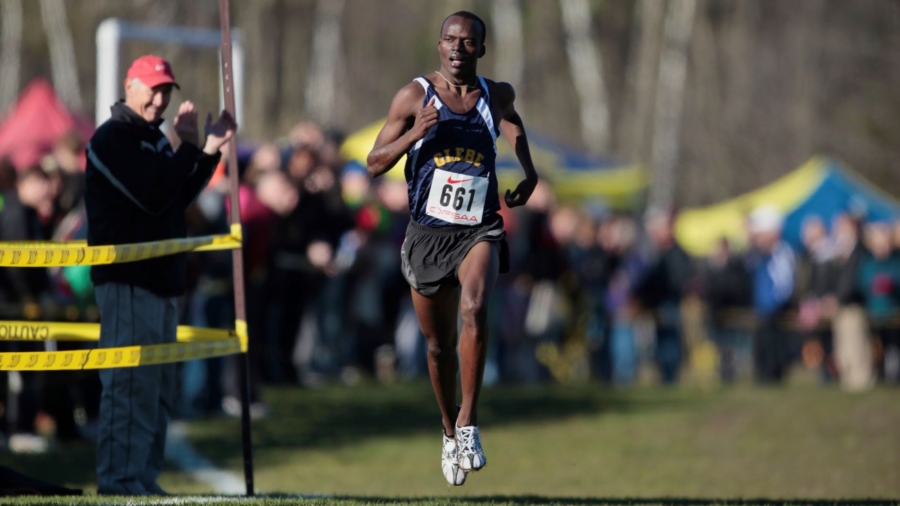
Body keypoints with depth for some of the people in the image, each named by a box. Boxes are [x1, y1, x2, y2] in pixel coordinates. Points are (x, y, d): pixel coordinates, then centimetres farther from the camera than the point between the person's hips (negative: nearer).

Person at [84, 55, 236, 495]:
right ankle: (120, 477, -12)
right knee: (130, 384, -12)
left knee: (158, 388, 11)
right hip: (127, 280, -10)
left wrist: (210, 150, 12)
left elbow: (178, 198, 21)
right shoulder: (112, 138, -10)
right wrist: (188, 145, -15)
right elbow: (152, 197, -19)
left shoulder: (156, 140, 20)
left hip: (162, 279, 10)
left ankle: (143, 478, 15)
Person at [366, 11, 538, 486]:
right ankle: (450, 430, 34)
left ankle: (469, 423, -23)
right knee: (439, 344, 10)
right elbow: (375, 164, -2)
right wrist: (414, 133, -18)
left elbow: (511, 118, 30)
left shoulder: (495, 95, 4)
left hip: (479, 229, 0)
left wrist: (528, 171, 16)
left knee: (474, 308, -29)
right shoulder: (415, 96, -3)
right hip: (428, 232, 0)